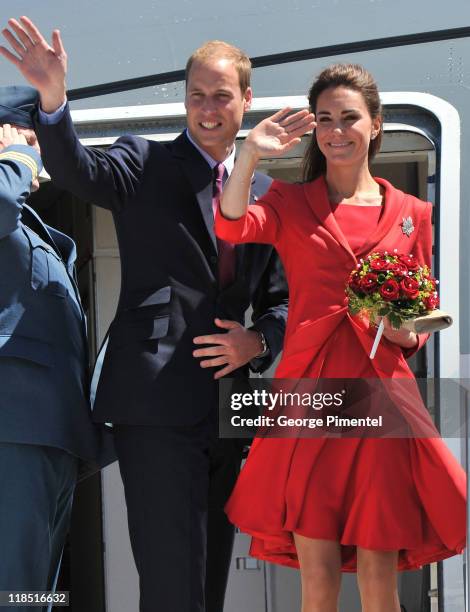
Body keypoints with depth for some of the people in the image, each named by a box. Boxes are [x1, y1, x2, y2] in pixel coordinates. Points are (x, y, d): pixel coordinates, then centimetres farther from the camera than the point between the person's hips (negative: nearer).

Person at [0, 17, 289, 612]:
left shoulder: (265, 192, 15)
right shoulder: (145, 162, 2)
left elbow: (281, 300, 17)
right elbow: (77, 170, -19)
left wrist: (258, 342, -4)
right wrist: (52, 98, -37)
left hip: (227, 403, 6)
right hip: (156, 404, -5)